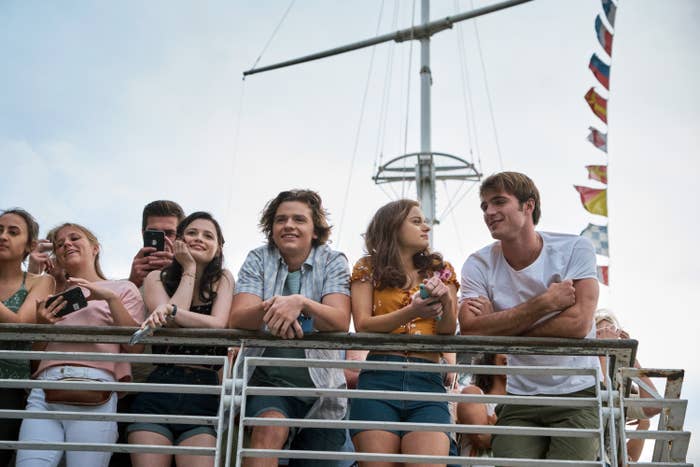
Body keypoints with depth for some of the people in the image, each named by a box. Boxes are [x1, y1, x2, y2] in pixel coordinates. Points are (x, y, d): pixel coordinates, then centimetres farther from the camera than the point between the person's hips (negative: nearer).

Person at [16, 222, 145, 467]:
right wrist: (41, 325, 4)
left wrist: (111, 298, -2)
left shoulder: (122, 288, 19)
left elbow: (134, 347, 5)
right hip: (44, 388, 3)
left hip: (94, 387, -3)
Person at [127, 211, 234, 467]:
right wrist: (189, 269, 3)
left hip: (204, 391, 0)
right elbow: (168, 320, -5)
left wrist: (171, 311, -19)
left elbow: (218, 324, -5)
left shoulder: (223, 279, 12)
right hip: (158, 386, 0)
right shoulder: (157, 278, 13)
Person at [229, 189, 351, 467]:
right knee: (269, 430, -32)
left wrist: (301, 303, -32)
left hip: (320, 384, 1)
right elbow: (237, 318, -9)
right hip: (267, 379, -1)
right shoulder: (258, 259, 5)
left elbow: (340, 322, -13)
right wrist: (268, 309, -31)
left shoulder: (333, 262, 2)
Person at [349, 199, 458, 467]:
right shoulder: (369, 268, 12)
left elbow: (448, 333, 10)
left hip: (428, 383, 1)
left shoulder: (441, 271, 17)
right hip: (379, 377, -1)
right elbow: (362, 326, 0)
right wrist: (411, 312, -15)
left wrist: (446, 300, -11)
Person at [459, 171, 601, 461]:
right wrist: (546, 302, -17)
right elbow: (471, 331, -18)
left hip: (577, 393, -1)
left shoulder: (575, 249, -4)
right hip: (519, 399, 1)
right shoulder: (479, 265, -1)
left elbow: (578, 324, -16)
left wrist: (501, 328, -13)